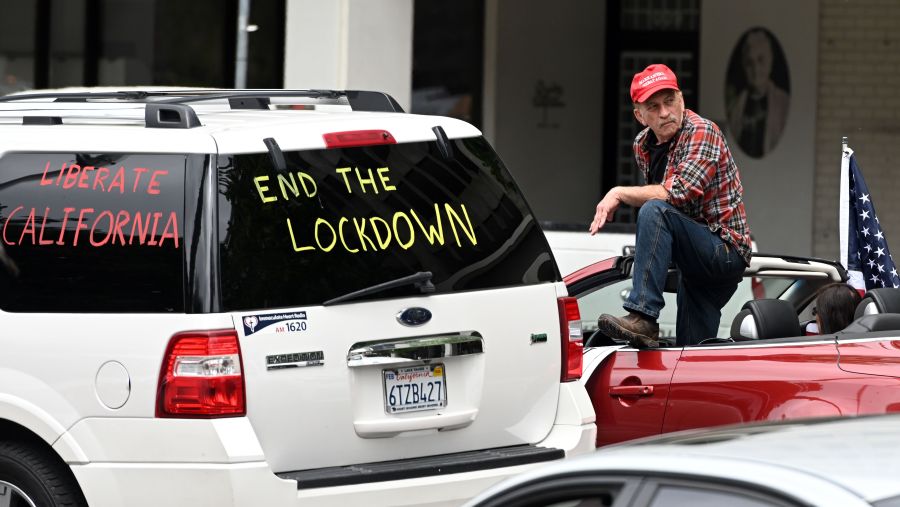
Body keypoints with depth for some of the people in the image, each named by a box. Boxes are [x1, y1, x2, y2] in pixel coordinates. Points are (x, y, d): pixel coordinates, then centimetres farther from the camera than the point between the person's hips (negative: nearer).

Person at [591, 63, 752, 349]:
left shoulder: (702, 132, -16)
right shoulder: (643, 146, 9)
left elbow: (677, 193, -29)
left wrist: (619, 194, -20)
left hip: (726, 251, -9)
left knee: (654, 211, -31)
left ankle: (643, 319, -39)